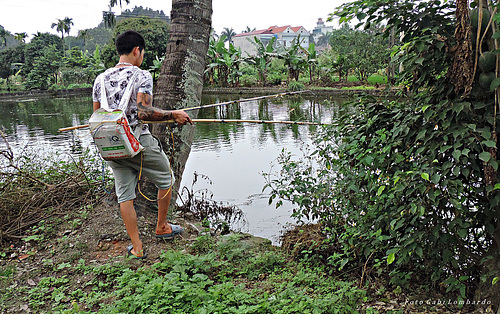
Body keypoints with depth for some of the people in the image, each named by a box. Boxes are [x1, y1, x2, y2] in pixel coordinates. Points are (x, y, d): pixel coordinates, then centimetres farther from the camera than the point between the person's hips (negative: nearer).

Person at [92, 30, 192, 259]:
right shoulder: (141, 76, -10)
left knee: (125, 194, 10)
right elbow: (144, 112, -22)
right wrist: (173, 115, -12)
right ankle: (162, 228, 32)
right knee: (165, 180, 18)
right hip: (140, 143, -5)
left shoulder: (100, 79, 7)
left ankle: (136, 248, 15)